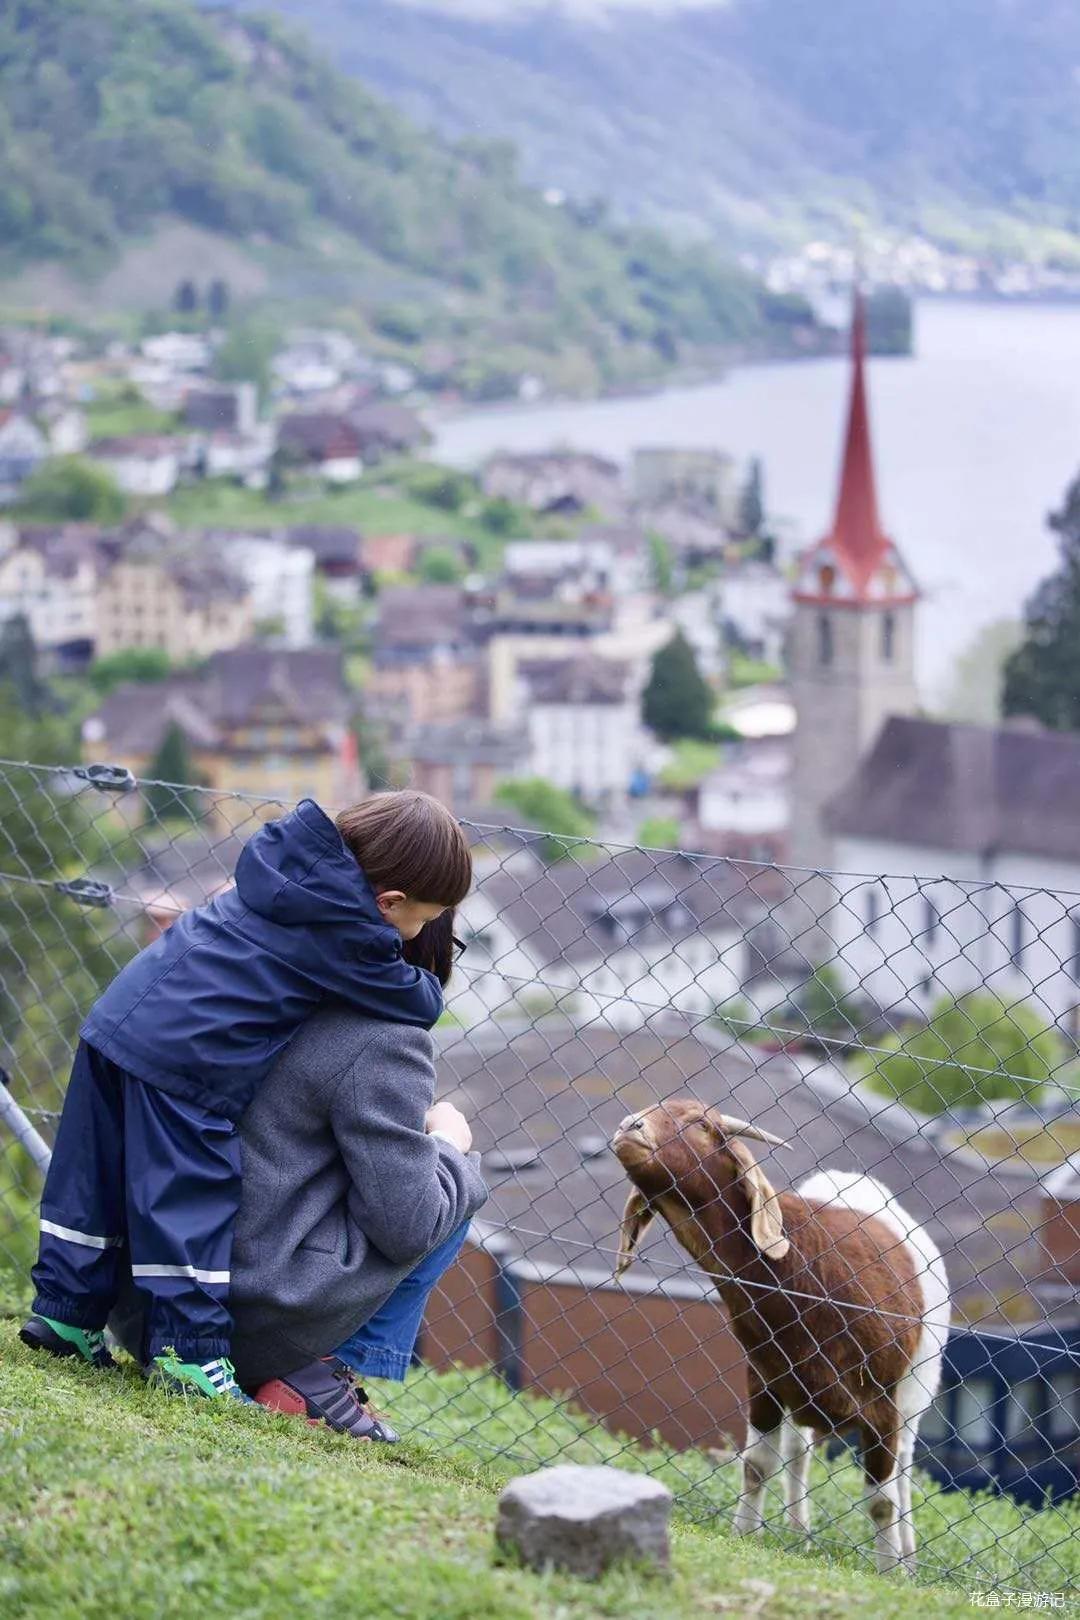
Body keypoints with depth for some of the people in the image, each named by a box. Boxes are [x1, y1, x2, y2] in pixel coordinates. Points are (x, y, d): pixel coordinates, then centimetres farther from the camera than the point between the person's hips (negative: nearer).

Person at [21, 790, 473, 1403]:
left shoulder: (293, 850, 10)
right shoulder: (349, 931, -12)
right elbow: (417, 1005, 0)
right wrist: (426, 980, 22)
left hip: (120, 1016, 8)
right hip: (185, 1061, -8)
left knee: (97, 1180, 16)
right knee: (194, 1198, -1)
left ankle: (64, 1309, 25)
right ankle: (191, 1348, 1)